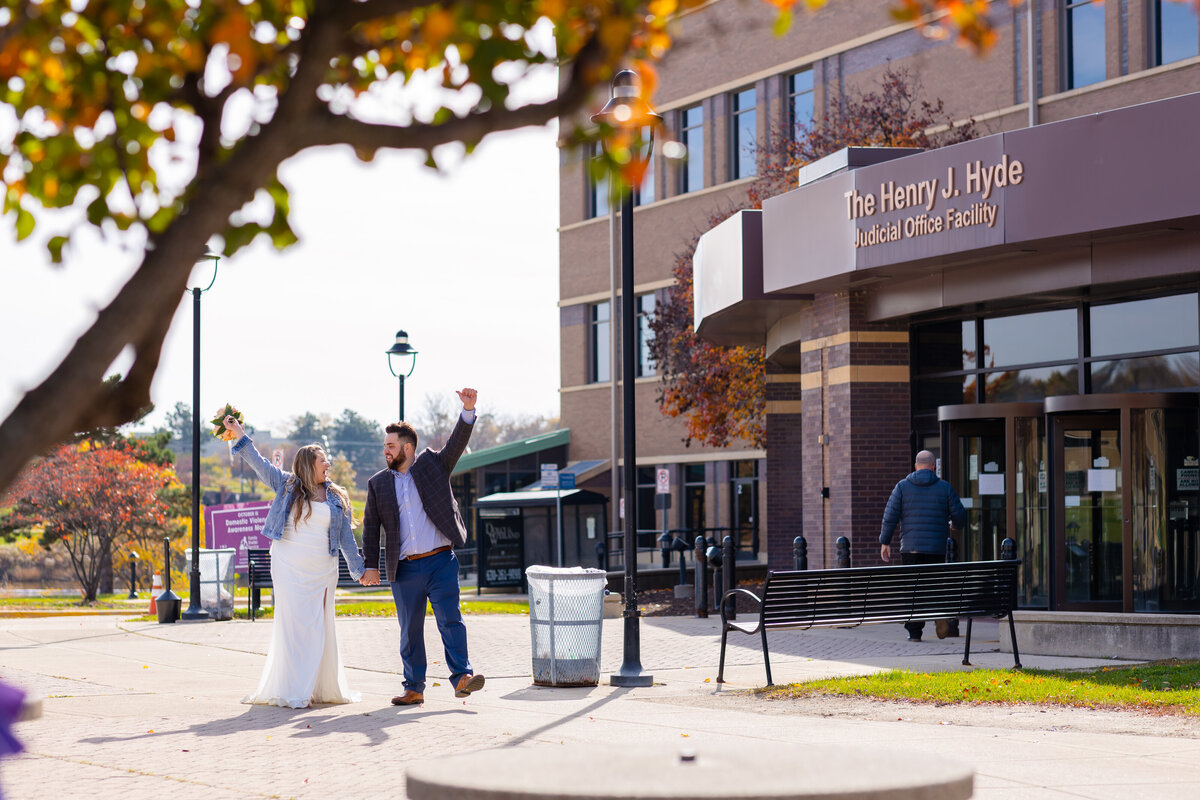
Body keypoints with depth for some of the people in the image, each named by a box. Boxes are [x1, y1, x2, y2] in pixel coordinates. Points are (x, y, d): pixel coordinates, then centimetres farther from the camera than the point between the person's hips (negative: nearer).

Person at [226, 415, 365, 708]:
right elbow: (260, 464, 1)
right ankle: (292, 691, -4)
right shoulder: (287, 485, 4)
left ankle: (323, 687, 14)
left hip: (322, 570, 3)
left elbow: (346, 536, 13)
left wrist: (358, 568, 9)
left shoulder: (336, 497, 12)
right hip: (289, 568, -3)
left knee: (320, 625, 5)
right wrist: (240, 436, -7)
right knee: (293, 623, -6)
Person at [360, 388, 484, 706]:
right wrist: (369, 566, 5)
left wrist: (468, 410, -21)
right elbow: (371, 526, 12)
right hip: (405, 569, 2)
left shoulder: (433, 464, 7)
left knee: (450, 619, -12)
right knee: (410, 630, 6)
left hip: (441, 562, -2)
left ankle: (462, 677, -15)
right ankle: (414, 689, 13)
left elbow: (458, 441, -5)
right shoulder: (378, 483, 12)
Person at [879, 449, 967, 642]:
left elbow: (890, 516, -1)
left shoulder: (902, 487, 3)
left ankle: (914, 631, 4)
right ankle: (944, 619, -17)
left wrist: (885, 542, 6)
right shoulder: (945, 488, 2)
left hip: (910, 547, 0)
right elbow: (959, 514, 4)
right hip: (936, 548, 0)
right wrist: (956, 525, 27)